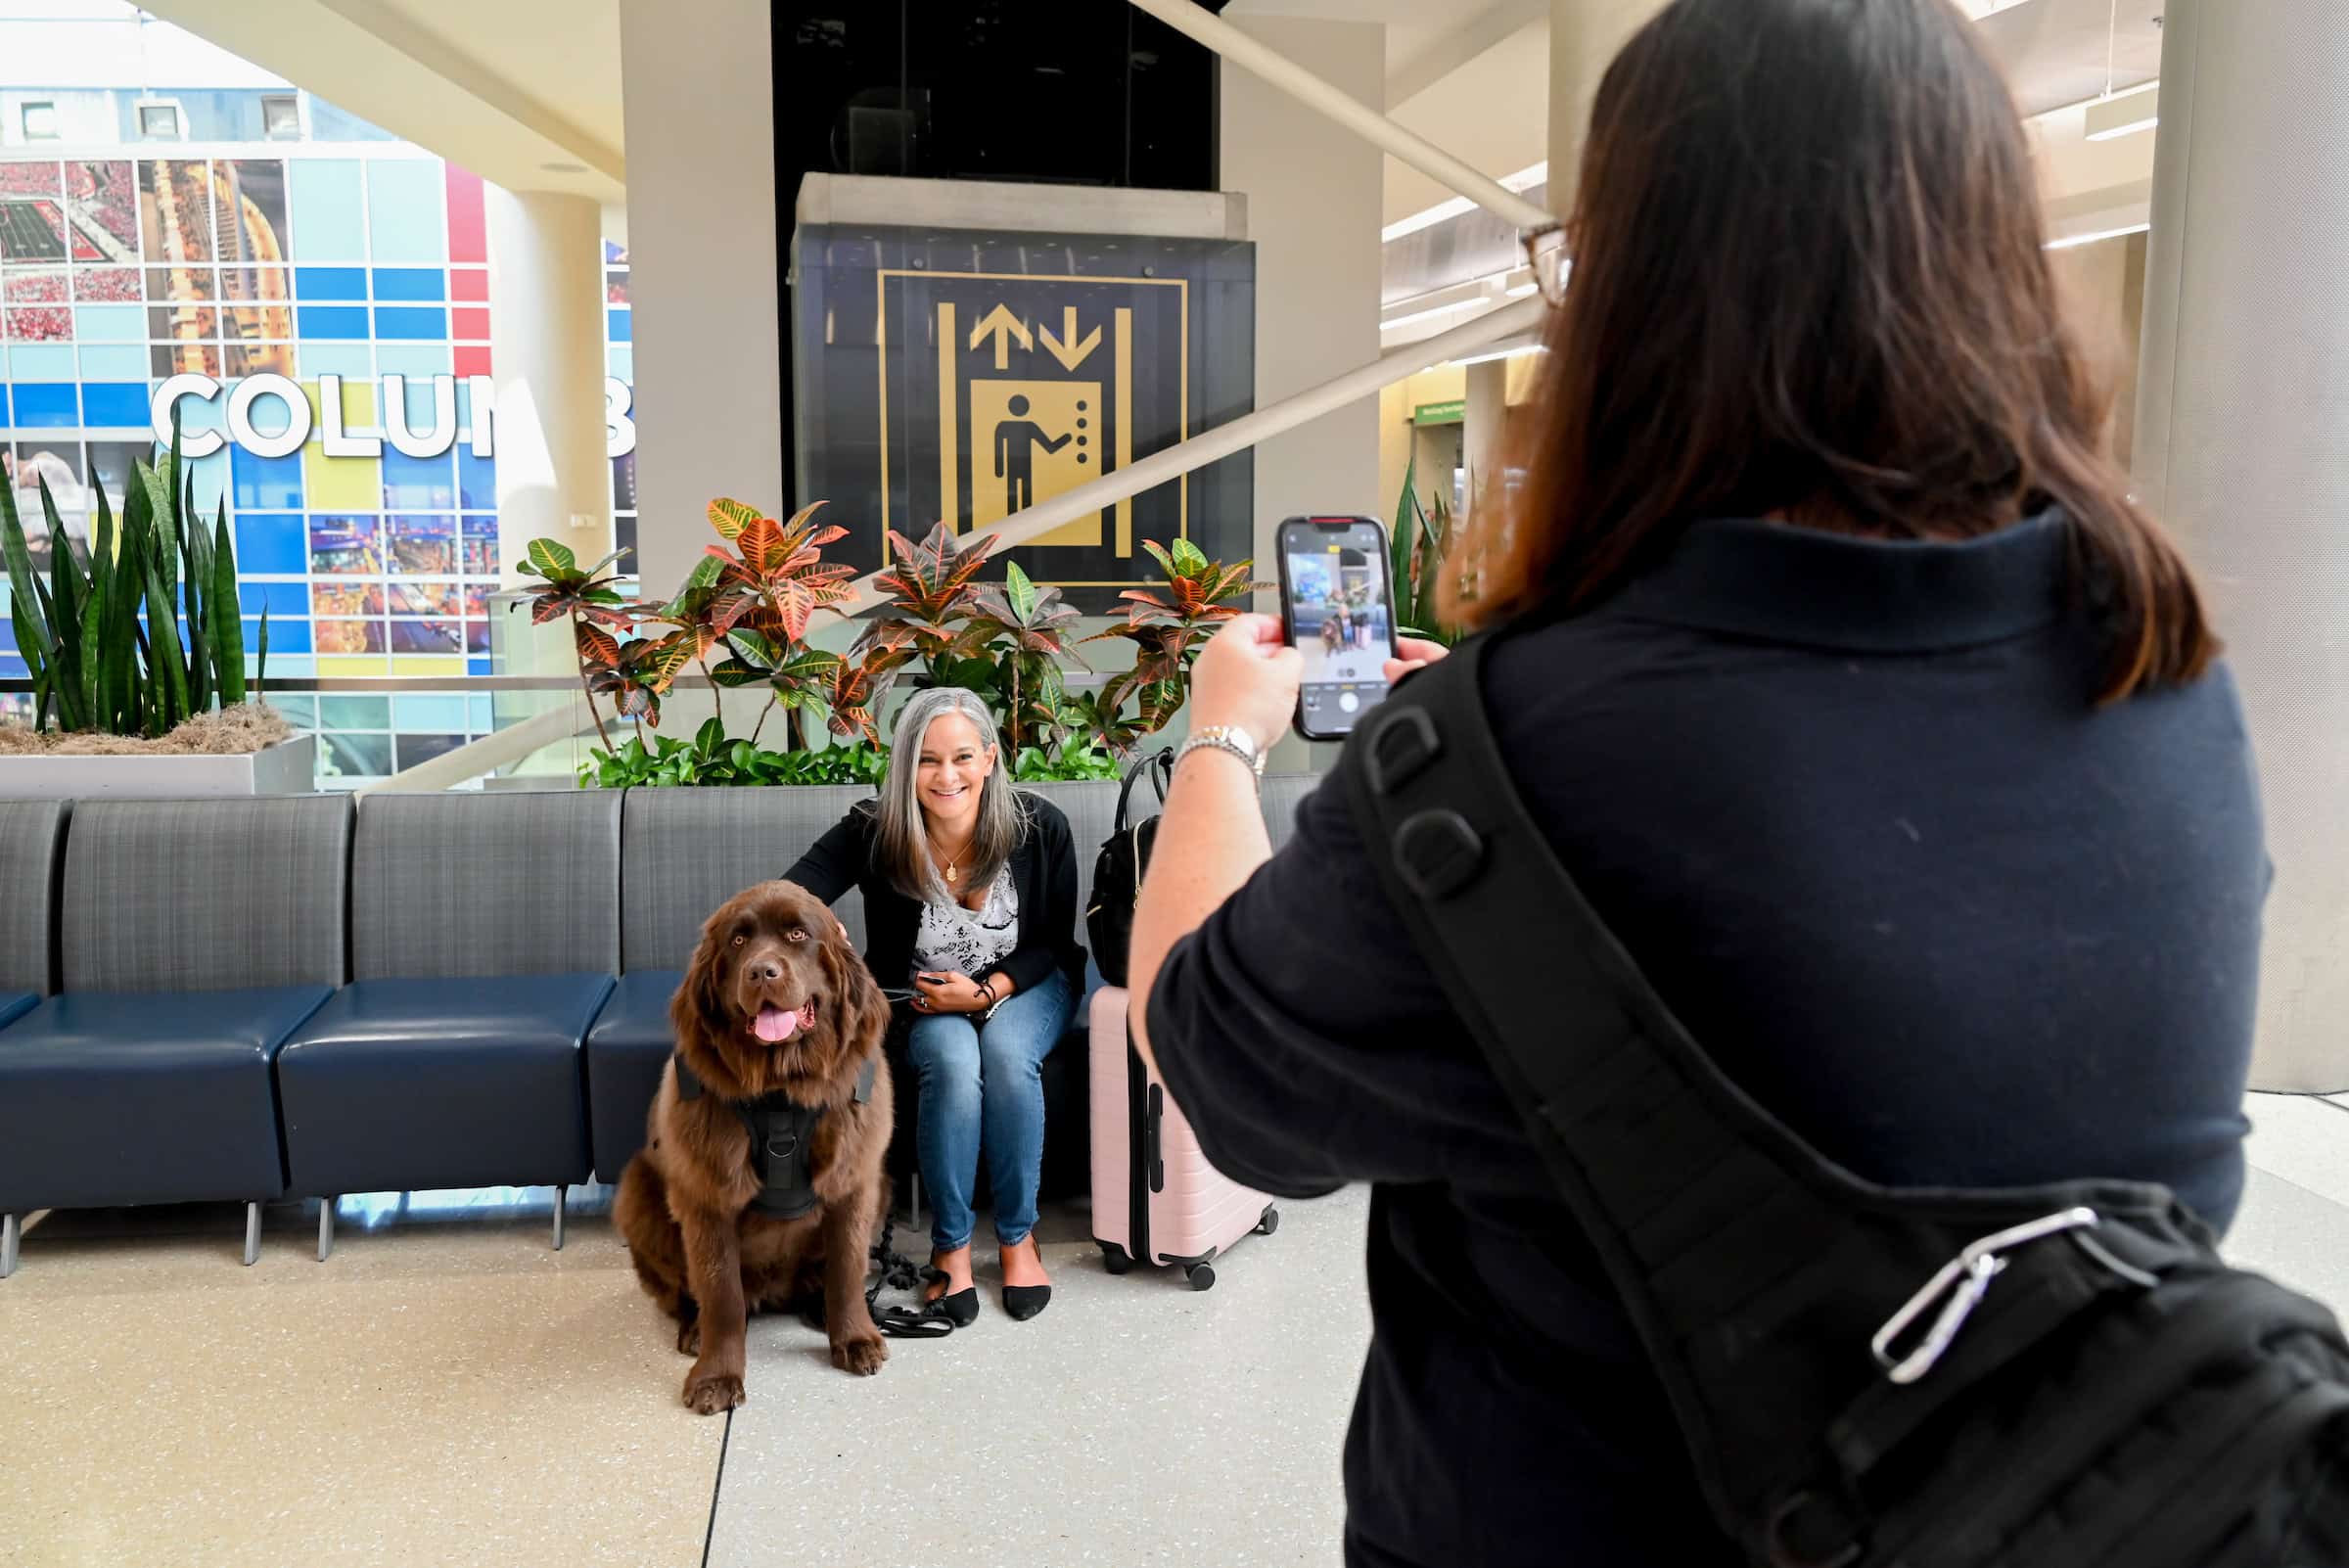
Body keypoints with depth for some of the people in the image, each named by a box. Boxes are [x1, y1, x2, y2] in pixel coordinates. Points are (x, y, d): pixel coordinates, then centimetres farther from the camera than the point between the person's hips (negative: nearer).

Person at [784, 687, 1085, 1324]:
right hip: (922, 997, 0)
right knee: (952, 1061, -31)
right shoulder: (874, 832, -20)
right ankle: (951, 1246, -13)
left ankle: (1019, 1237, -12)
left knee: (1007, 1055, -31)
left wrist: (987, 991, -22)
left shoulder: (1039, 827, -18)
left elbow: (1054, 943, -7)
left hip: (1024, 985, 0)